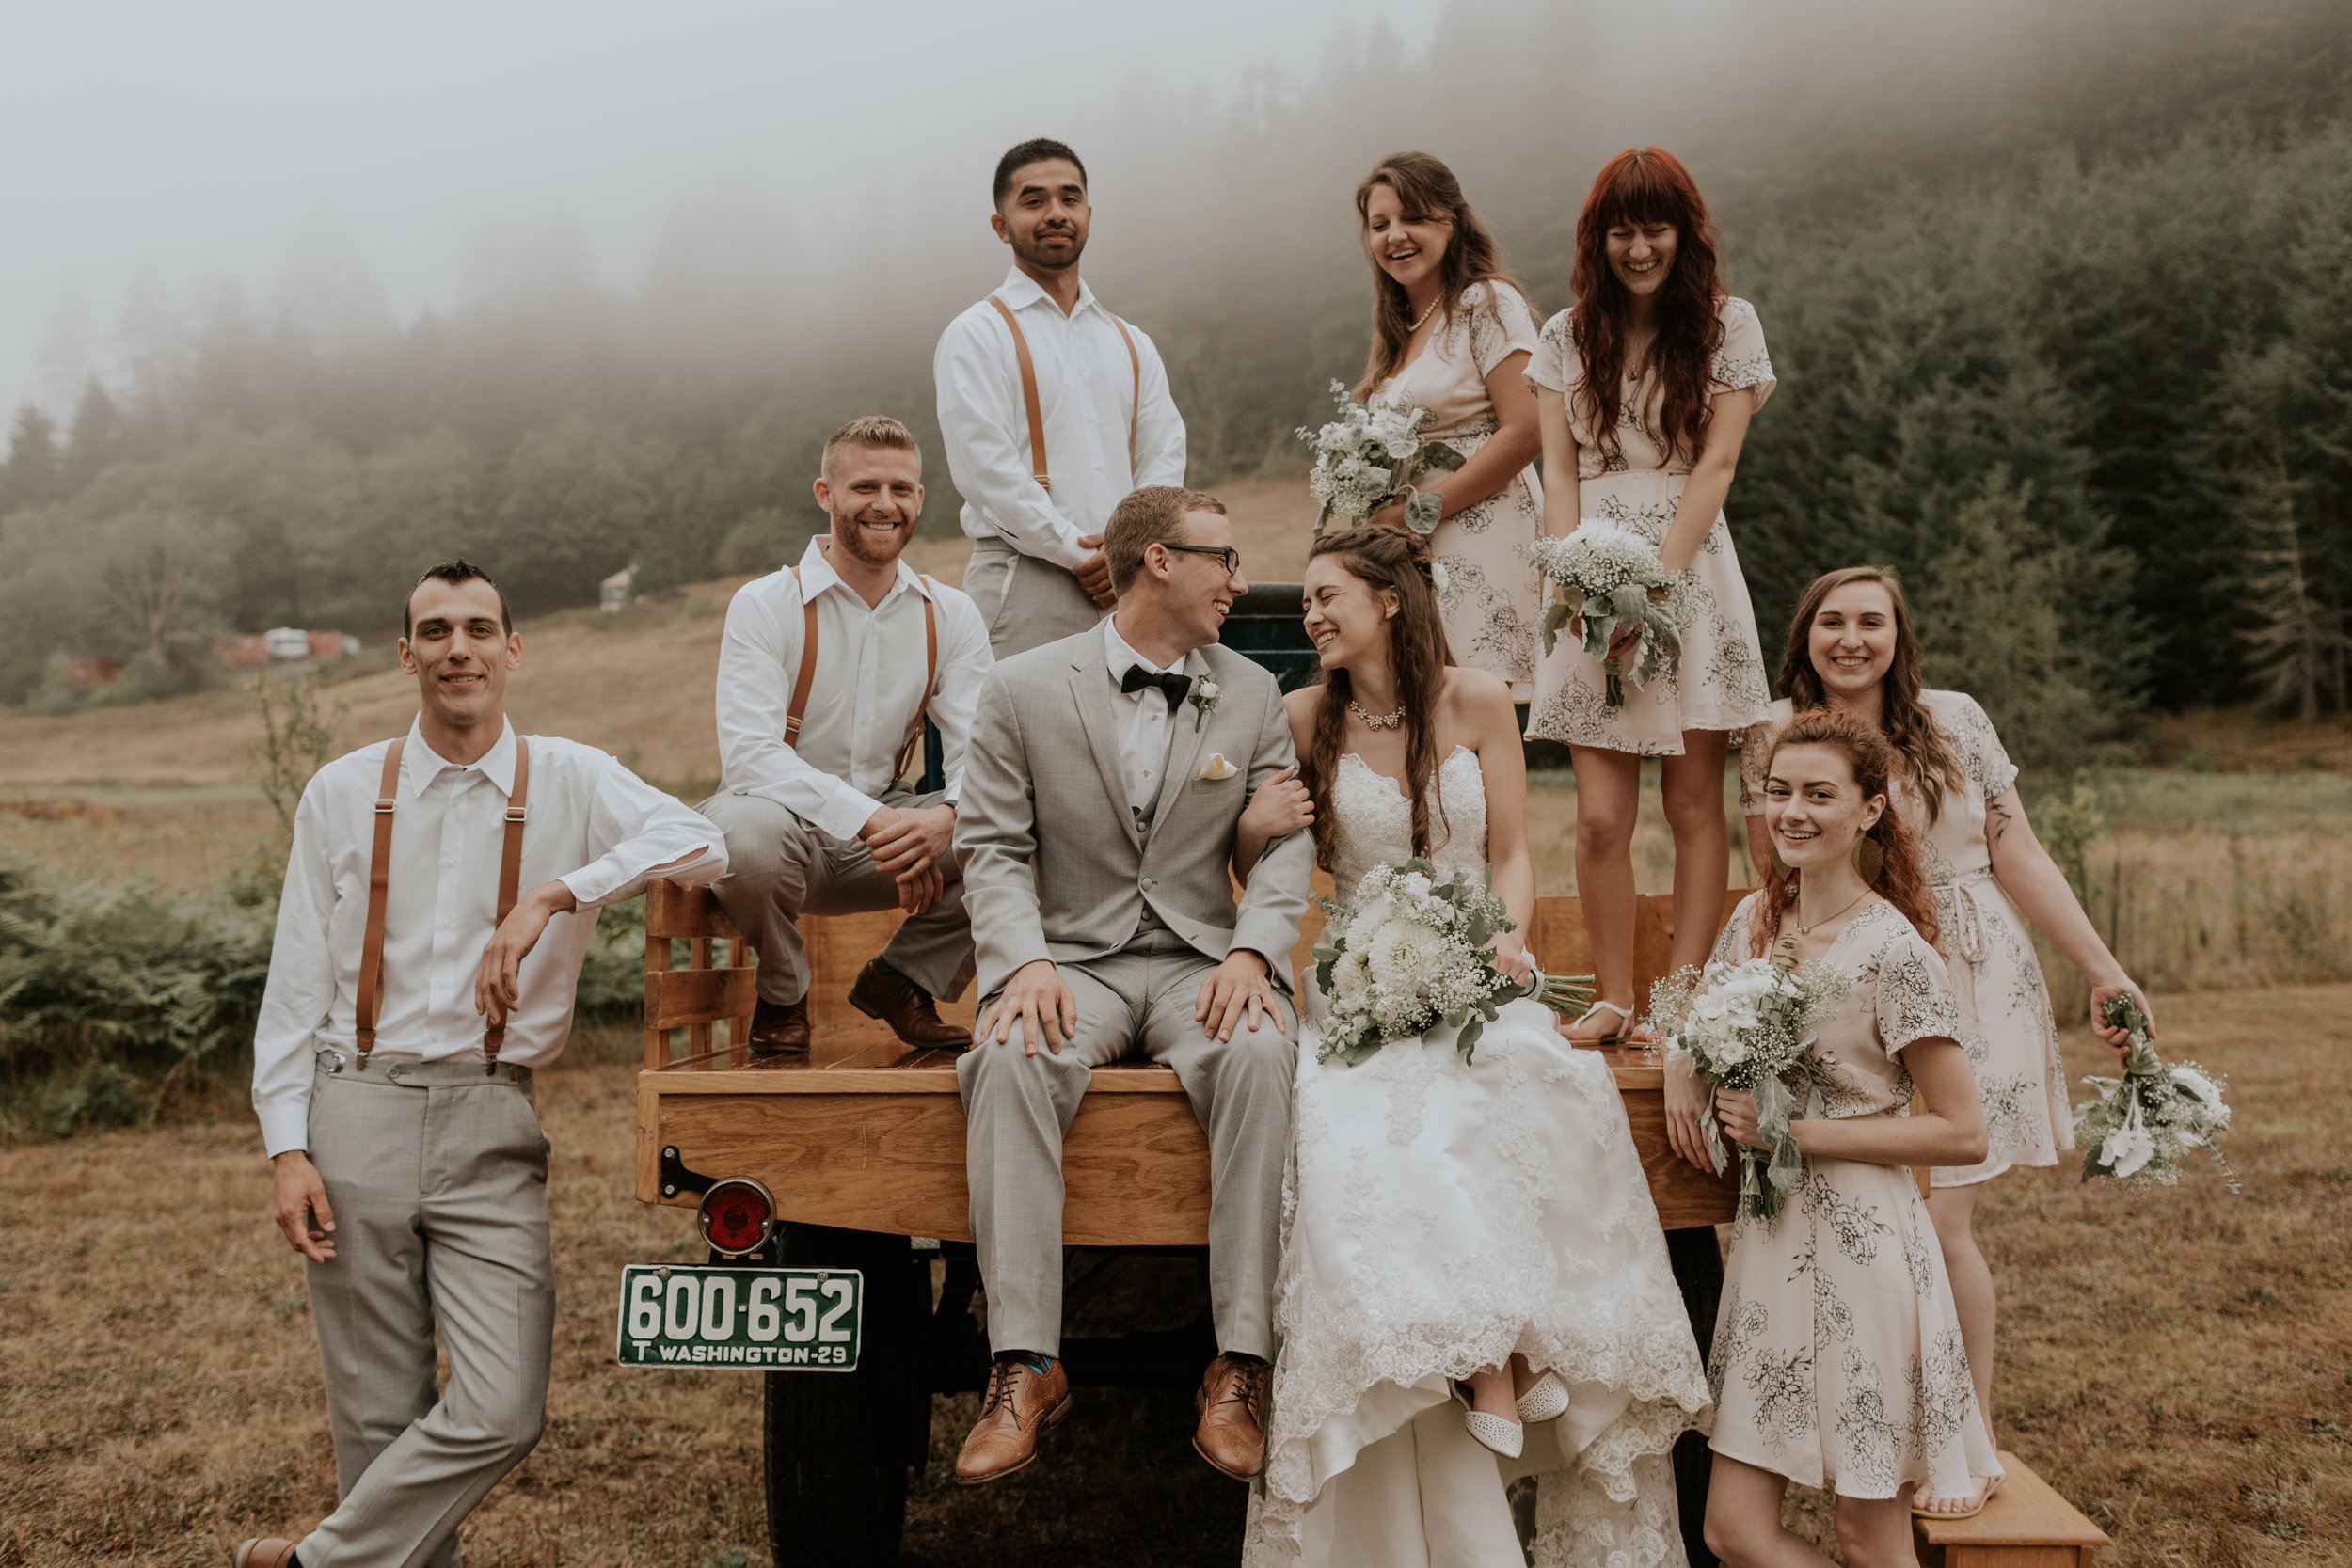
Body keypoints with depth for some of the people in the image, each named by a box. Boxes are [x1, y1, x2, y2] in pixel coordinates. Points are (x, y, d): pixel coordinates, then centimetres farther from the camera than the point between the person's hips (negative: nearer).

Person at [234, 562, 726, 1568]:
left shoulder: (569, 783, 2)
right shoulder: (341, 793, 7)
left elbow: (698, 844, -17)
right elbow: (295, 985, 8)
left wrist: (551, 897, -27)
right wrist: (287, 1147, 0)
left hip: (491, 1125, -1)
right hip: (358, 1115, 1)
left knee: (502, 1412, -8)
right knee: (378, 1416, 7)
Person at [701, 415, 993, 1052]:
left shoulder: (950, 616, 3)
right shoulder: (765, 605, -9)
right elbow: (747, 753, -22)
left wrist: (945, 816, -31)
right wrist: (870, 819, -35)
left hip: (889, 821, 4)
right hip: (784, 818, -3)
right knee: (749, 828, -39)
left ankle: (901, 978, 3)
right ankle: (782, 995, -6)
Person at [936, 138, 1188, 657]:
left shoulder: (1133, 345, 20)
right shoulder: (976, 336, 3)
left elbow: (1163, 457, 11)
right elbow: (987, 469, -8)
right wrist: (1079, 554, -12)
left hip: (1126, 594, 5)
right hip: (1025, 589, -5)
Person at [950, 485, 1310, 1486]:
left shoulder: (1252, 696, 13)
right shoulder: (1022, 689, 6)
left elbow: (1284, 841, 7)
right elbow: (993, 848, 2)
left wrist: (1252, 952, -13)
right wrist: (1024, 963, -17)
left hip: (1201, 962, 1)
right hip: (1073, 960, -1)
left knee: (1261, 1055, -33)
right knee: (1010, 1061, -35)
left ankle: (1240, 1365, -30)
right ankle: (1026, 1364, -31)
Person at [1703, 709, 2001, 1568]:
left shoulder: (1894, 951, -13)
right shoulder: (1754, 917, 7)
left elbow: (1962, 1133, -12)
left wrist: (1798, 1132, -16)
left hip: (1860, 1243, -6)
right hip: (1768, 1237, 6)